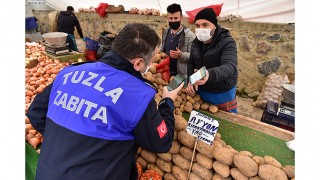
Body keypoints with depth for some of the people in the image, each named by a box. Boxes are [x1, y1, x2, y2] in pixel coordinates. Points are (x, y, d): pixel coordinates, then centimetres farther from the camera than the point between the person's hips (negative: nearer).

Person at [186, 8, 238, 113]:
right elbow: (191, 63, 8)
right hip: (201, 91, 5)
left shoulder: (227, 42, -21)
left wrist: (209, 74, -57)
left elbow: (230, 67, -36)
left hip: (223, 94, -5)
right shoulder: (196, 42, -2)